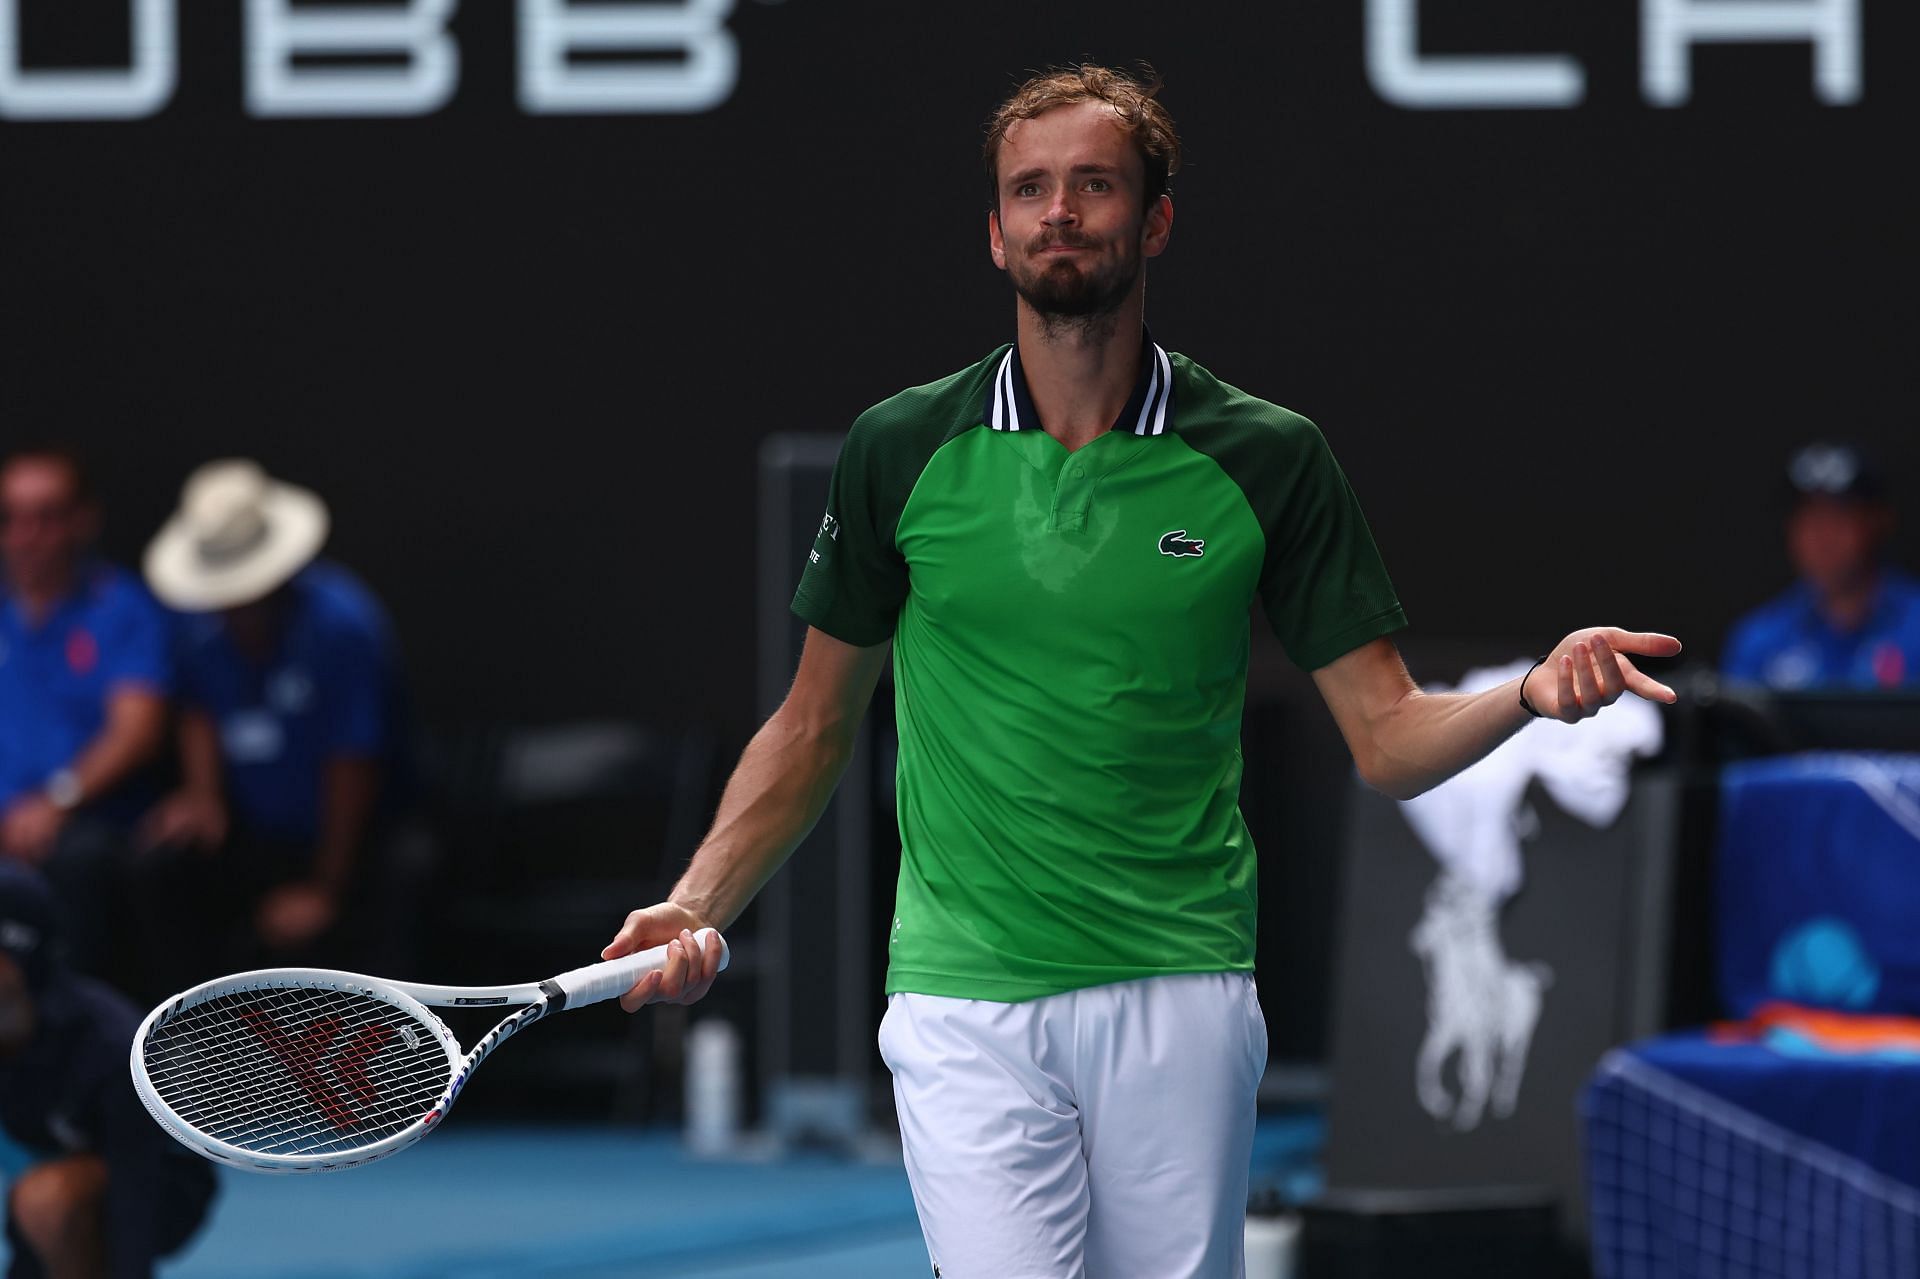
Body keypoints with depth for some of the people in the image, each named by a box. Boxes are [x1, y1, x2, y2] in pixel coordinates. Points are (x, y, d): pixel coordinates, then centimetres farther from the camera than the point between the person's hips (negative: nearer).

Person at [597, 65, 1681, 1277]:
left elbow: (1389, 736, 2)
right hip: (965, 1007, 0)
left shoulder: (1267, 460, 2)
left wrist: (1531, 692, -18)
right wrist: (698, 905, 0)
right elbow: (815, 726, 13)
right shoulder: (905, 450, 4)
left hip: (1180, 999, 1)